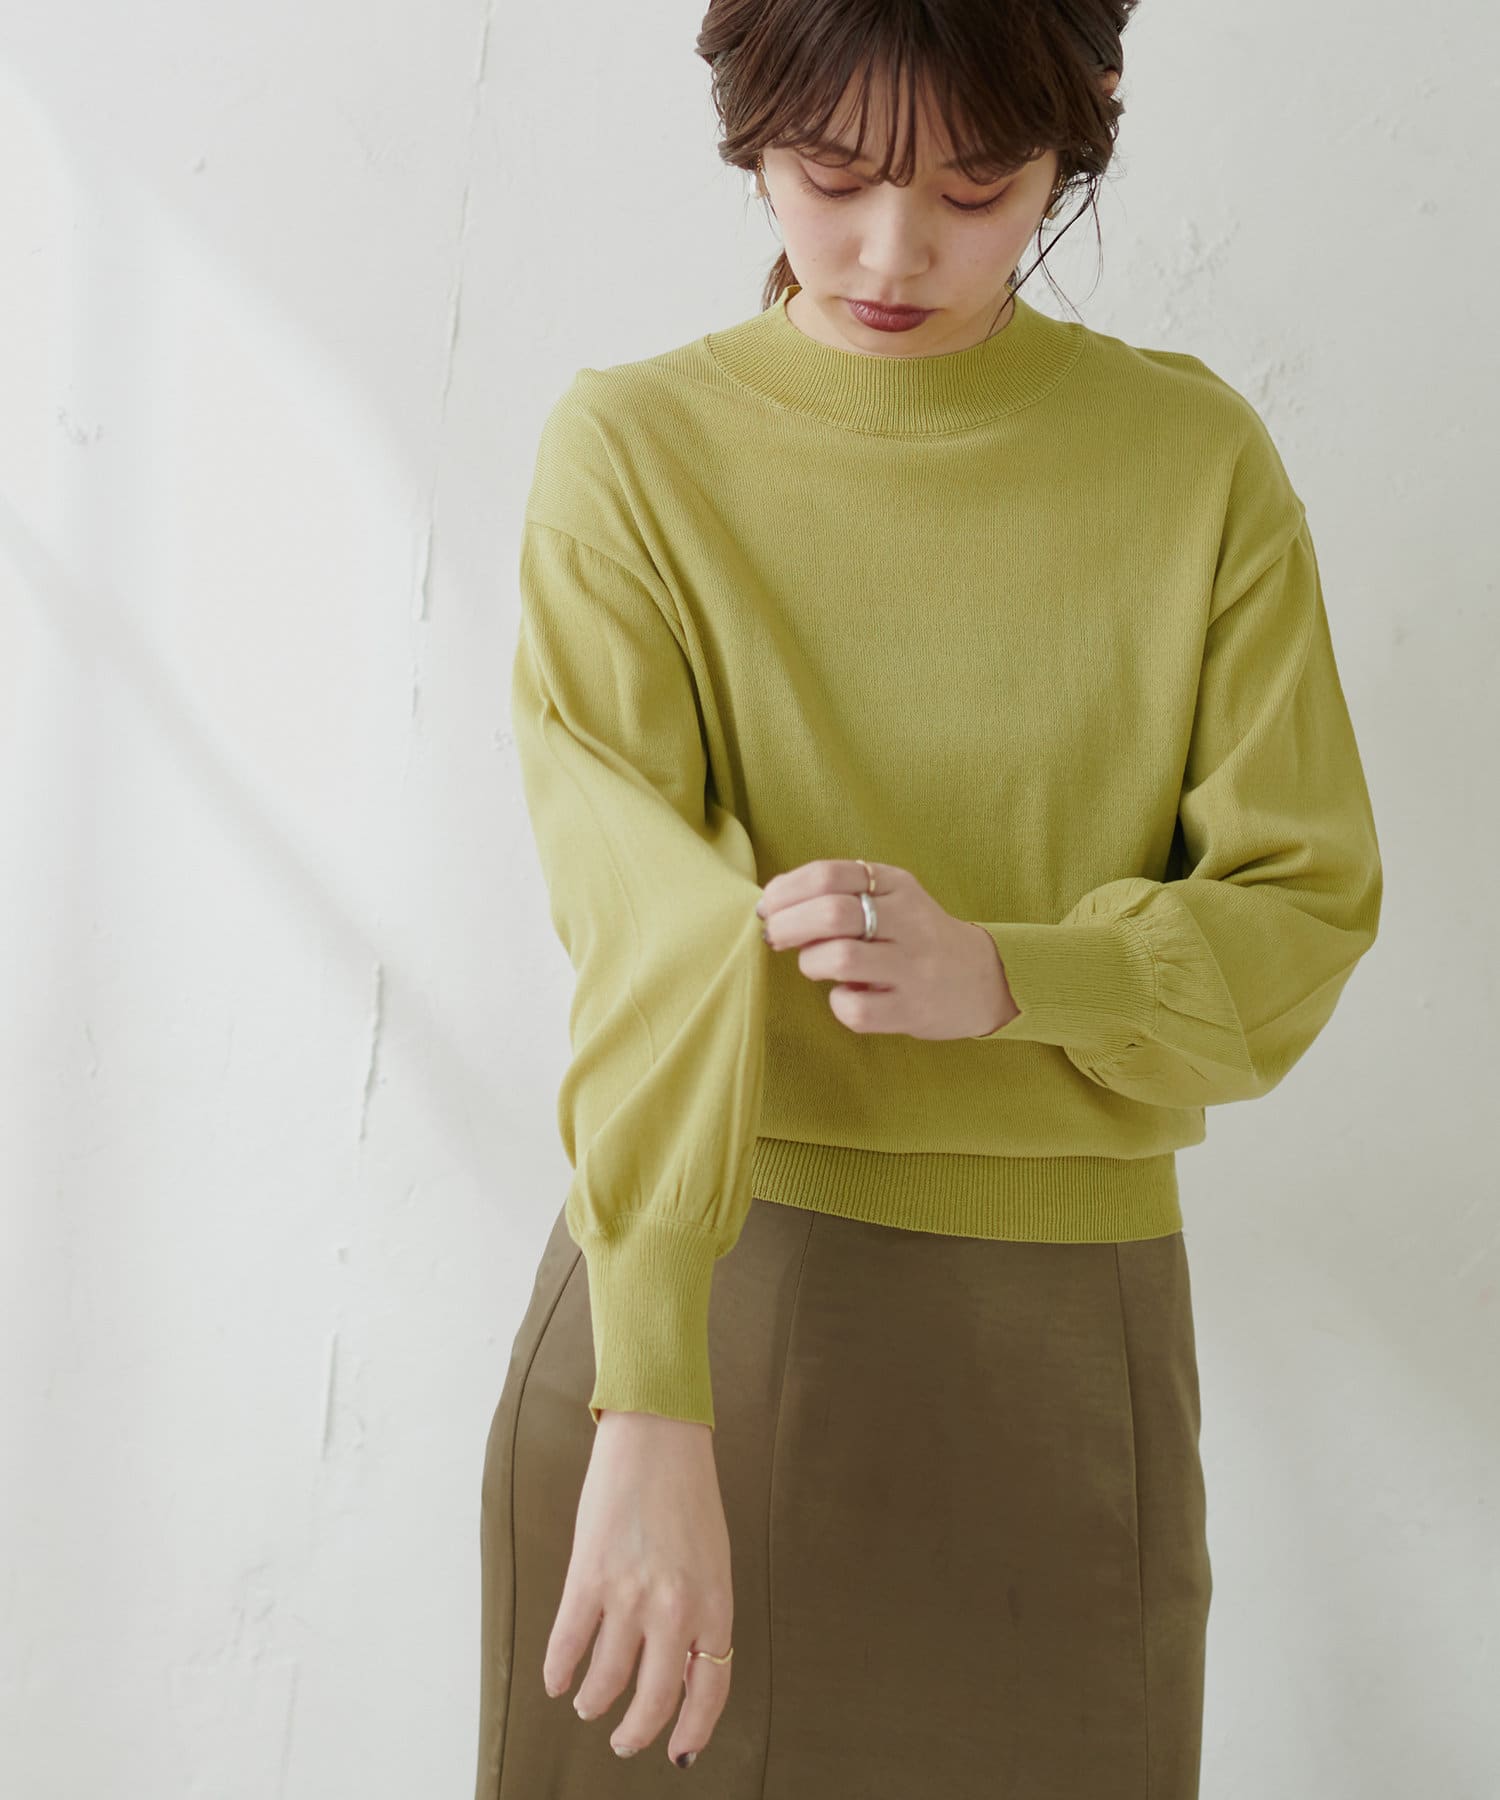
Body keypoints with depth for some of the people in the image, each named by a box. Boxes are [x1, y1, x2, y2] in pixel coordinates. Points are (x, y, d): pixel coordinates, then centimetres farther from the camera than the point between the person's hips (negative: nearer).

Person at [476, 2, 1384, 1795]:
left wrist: (997, 972, -21)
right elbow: (642, 932, -16)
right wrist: (652, 1414, -25)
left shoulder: (1198, 458, 0)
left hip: (1059, 1333, 1)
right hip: (687, 1292, -1)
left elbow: (1301, 916, -1)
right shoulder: (633, 451, -4)